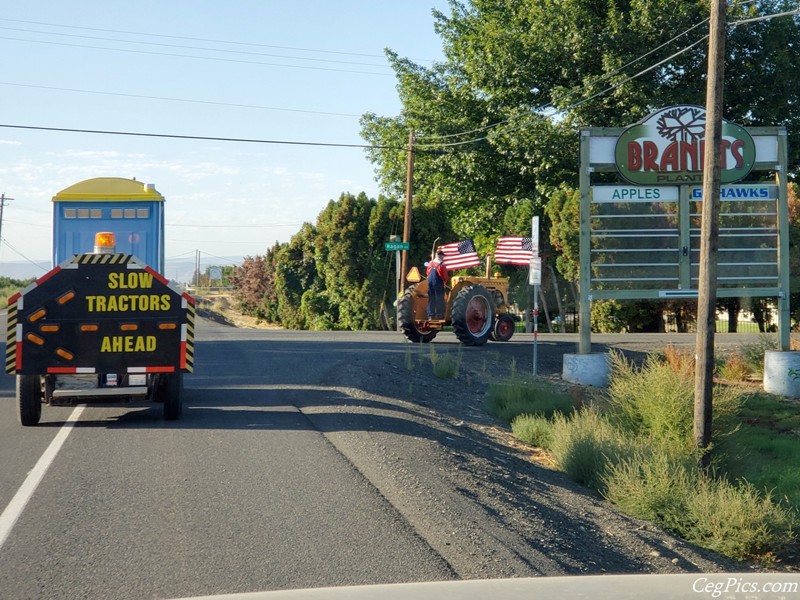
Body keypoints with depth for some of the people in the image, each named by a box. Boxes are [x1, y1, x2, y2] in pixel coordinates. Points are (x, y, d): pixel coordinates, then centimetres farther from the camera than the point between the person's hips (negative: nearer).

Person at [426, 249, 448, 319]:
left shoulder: (430, 263, 6)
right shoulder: (442, 264, -10)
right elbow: (445, 276, -6)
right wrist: (445, 280, 14)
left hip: (430, 282, 5)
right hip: (438, 283, -5)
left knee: (431, 299, 9)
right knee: (439, 299, 1)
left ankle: (430, 315, 9)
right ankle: (440, 315, 0)